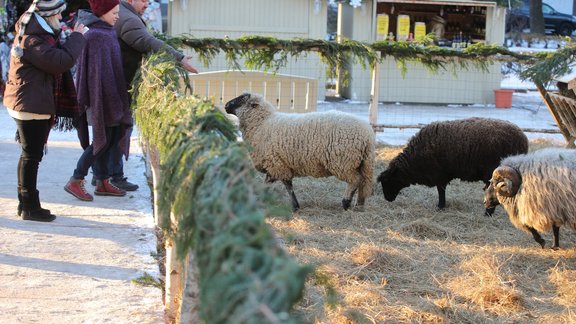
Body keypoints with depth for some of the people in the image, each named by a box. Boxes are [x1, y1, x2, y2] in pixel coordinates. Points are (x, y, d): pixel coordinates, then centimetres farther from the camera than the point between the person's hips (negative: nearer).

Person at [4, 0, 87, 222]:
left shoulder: (34, 34, 13)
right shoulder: (32, 41, -20)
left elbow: (53, 58, 18)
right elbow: (63, 61, -27)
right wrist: (77, 37, -15)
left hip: (30, 103, 11)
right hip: (31, 106, -11)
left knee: (30, 154, 16)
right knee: (32, 156, -5)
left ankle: (25, 203, 25)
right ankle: (30, 208, 1)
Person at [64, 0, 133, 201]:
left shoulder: (105, 32, 11)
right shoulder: (95, 36, -17)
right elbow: (94, 69, -19)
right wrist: (97, 100, -20)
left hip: (111, 94, 9)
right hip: (102, 95, -9)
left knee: (108, 139, 11)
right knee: (102, 141, -5)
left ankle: (102, 183, 17)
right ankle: (75, 182, 2)